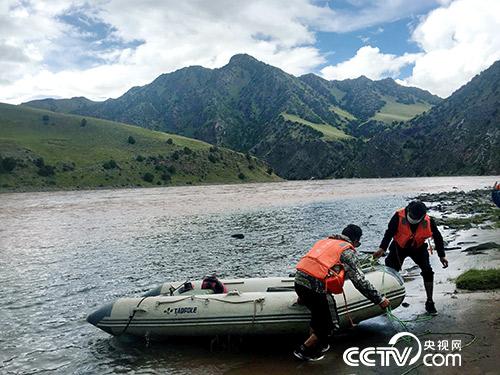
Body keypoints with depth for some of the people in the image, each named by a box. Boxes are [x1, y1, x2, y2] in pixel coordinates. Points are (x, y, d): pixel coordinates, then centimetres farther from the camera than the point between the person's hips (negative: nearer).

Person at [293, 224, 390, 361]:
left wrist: (302, 296, 35)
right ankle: (304, 351, 17)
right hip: (314, 286, -8)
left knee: (317, 314, 27)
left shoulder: (324, 241, 25)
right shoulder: (347, 250, 4)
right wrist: (380, 300, 8)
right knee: (325, 326, 9)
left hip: (299, 279, 8)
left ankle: (317, 344, 35)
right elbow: (359, 280, -1)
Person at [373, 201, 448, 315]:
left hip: (418, 248, 1)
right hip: (399, 247, -1)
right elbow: (389, 232, -23)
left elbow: (437, 237, -9)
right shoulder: (399, 216, -29)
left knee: (428, 272, -9)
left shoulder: (428, 221, -23)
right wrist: (382, 248, -33)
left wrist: (442, 256, -8)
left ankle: (429, 303, 6)